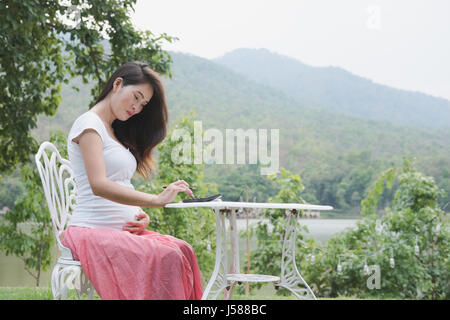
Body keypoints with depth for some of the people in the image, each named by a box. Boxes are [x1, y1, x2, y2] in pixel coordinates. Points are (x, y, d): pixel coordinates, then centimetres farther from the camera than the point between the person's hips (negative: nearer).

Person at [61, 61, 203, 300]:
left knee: (182, 251, -21)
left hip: (123, 230, 8)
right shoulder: (89, 124, -4)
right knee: (165, 258, -32)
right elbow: (98, 185, -20)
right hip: (92, 232, -8)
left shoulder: (115, 131, 23)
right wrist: (156, 200, -27)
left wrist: (141, 217, 1)